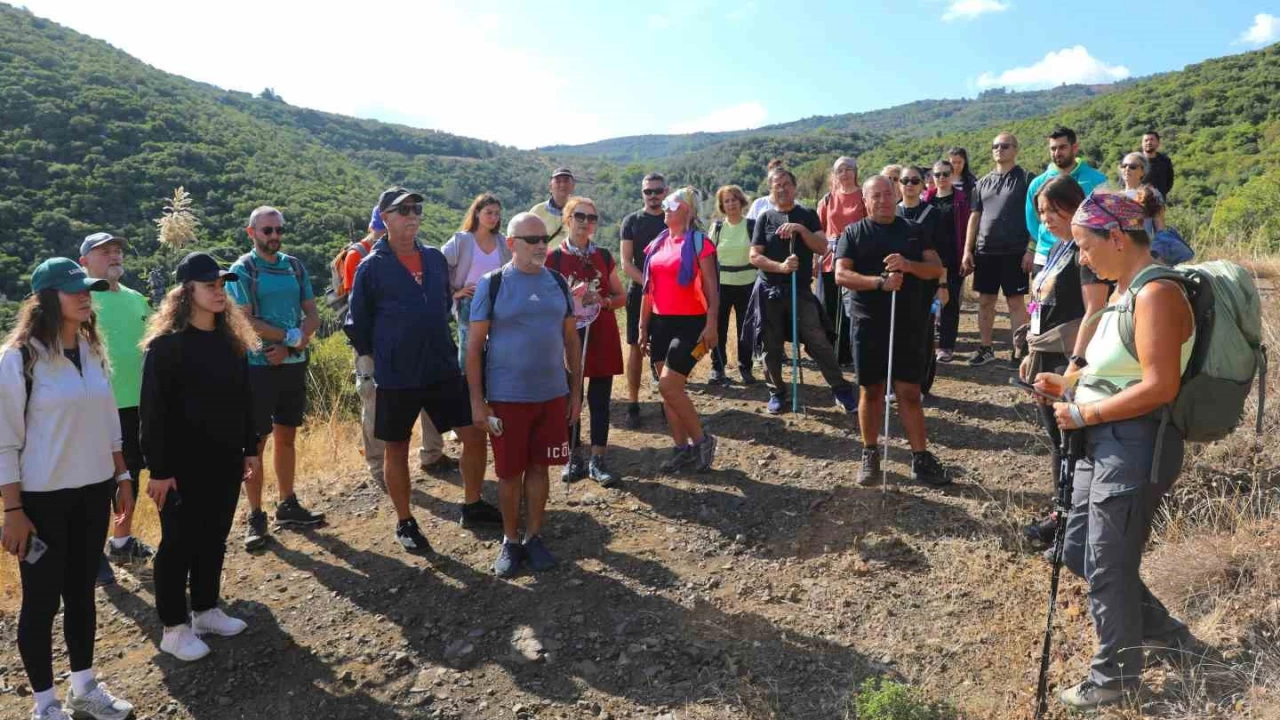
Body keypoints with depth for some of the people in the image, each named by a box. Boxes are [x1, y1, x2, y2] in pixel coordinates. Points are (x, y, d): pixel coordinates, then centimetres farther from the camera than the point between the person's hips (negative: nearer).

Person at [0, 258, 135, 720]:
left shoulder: (92, 351, 5)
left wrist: (122, 477, 12)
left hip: (93, 490, 6)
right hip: (42, 497, -6)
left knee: (82, 590, 17)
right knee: (41, 599, 7)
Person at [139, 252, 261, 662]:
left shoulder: (232, 340, 8)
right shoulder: (166, 344, -14)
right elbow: (153, 411, -15)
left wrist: (250, 447, 12)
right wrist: (159, 469, -16)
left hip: (225, 461, 7)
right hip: (183, 466, -6)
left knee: (214, 538, 16)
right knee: (179, 543, 4)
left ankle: (206, 611, 31)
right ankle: (174, 628, 17)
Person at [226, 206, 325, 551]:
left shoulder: (294, 266, 9)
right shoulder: (242, 269, -5)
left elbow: (312, 316, 5)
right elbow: (245, 322, -14)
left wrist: (290, 348, -10)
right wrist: (290, 336, -11)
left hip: (293, 364, 5)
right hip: (258, 366, -5)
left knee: (286, 436, 13)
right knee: (255, 442, 0)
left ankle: (287, 505, 24)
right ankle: (255, 516, 7)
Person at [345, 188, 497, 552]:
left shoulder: (436, 258, 5)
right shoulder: (371, 268, -8)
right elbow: (356, 325, -1)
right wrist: (382, 355, 4)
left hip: (444, 370, 4)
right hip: (395, 377, -4)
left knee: (474, 436, 5)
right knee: (396, 450, 9)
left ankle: (473, 505, 25)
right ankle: (405, 523, 26)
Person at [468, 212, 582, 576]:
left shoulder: (557, 282, 4)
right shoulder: (492, 284, -7)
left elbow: (571, 338, 10)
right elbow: (474, 346, -6)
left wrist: (576, 390, 8)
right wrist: (476, 400, -10)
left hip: (552, 395, 3)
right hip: (506, 397, -3)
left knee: (539, 467, 11)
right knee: (509, 472, 6)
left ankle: (534, 536, 26)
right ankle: (510, 540, 24)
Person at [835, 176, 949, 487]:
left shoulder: (913, 231, 10)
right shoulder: (853, 233, 3)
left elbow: (937, 269, 4)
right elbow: (841, 275, -9)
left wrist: (908, 265, -16)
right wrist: (880, 281, -22)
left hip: (908, 324, 1)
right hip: (869, 324, -1)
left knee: (909, 392, 2)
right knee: (871, 391, 8)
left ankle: (921, 459, 8)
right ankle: (870, 454, 21)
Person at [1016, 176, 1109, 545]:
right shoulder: (1059, 248, 15)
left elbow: (1094, 310, -21)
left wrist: (1077, 362, -26)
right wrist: (1033, 352, 20)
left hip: (1068, 360, -9)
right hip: (1048, 358, 9)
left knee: (1070, 441, -1)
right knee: (1057, 439, 14)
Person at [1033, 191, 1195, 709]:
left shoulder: (1156, 295, -18)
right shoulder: (1124, 291, 13)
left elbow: (1160, 386, -25)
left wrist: (1084, 413, -18)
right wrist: (1069, 386, 7)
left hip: (1136, 447, -10)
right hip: (1103, 442, 10)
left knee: (1106, 566, 3)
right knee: (1078, 551, 18)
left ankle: (1117, 677, 24)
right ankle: (1160, 631, 38)